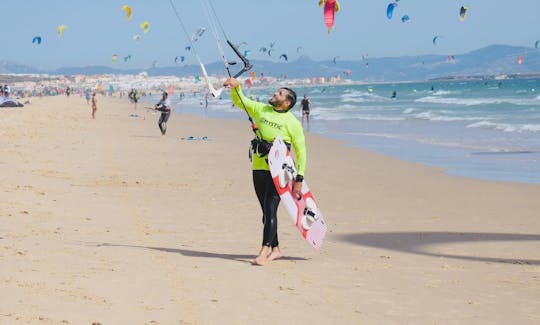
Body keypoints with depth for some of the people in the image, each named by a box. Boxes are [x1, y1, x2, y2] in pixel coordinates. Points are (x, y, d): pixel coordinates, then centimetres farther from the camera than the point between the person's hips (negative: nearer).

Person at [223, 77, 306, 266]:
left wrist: (299, 180, -8)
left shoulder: (292, 123, -4)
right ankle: (275, 249, 21)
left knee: (270, 211, -13)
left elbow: (301, 152, -2)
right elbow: (240, 101, 18)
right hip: (258, 169, 6)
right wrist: (236, 87, -5)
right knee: (266, 212, 11)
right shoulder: (261, 109, 10)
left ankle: (264, 251, -16)